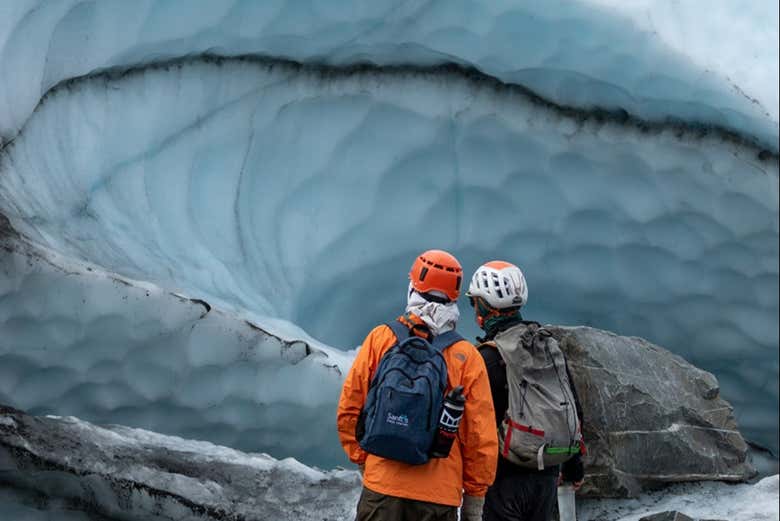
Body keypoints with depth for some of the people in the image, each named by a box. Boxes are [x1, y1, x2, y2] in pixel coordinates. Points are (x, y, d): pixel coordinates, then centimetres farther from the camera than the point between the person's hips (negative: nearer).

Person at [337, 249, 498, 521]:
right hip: (441, 495, -1)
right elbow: (482, 436, -1)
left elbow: (349, 409, 3)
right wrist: (474, 498, 11)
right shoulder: (467, 357, -4)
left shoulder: (380, 339, -2)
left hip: (382, 487, 1)